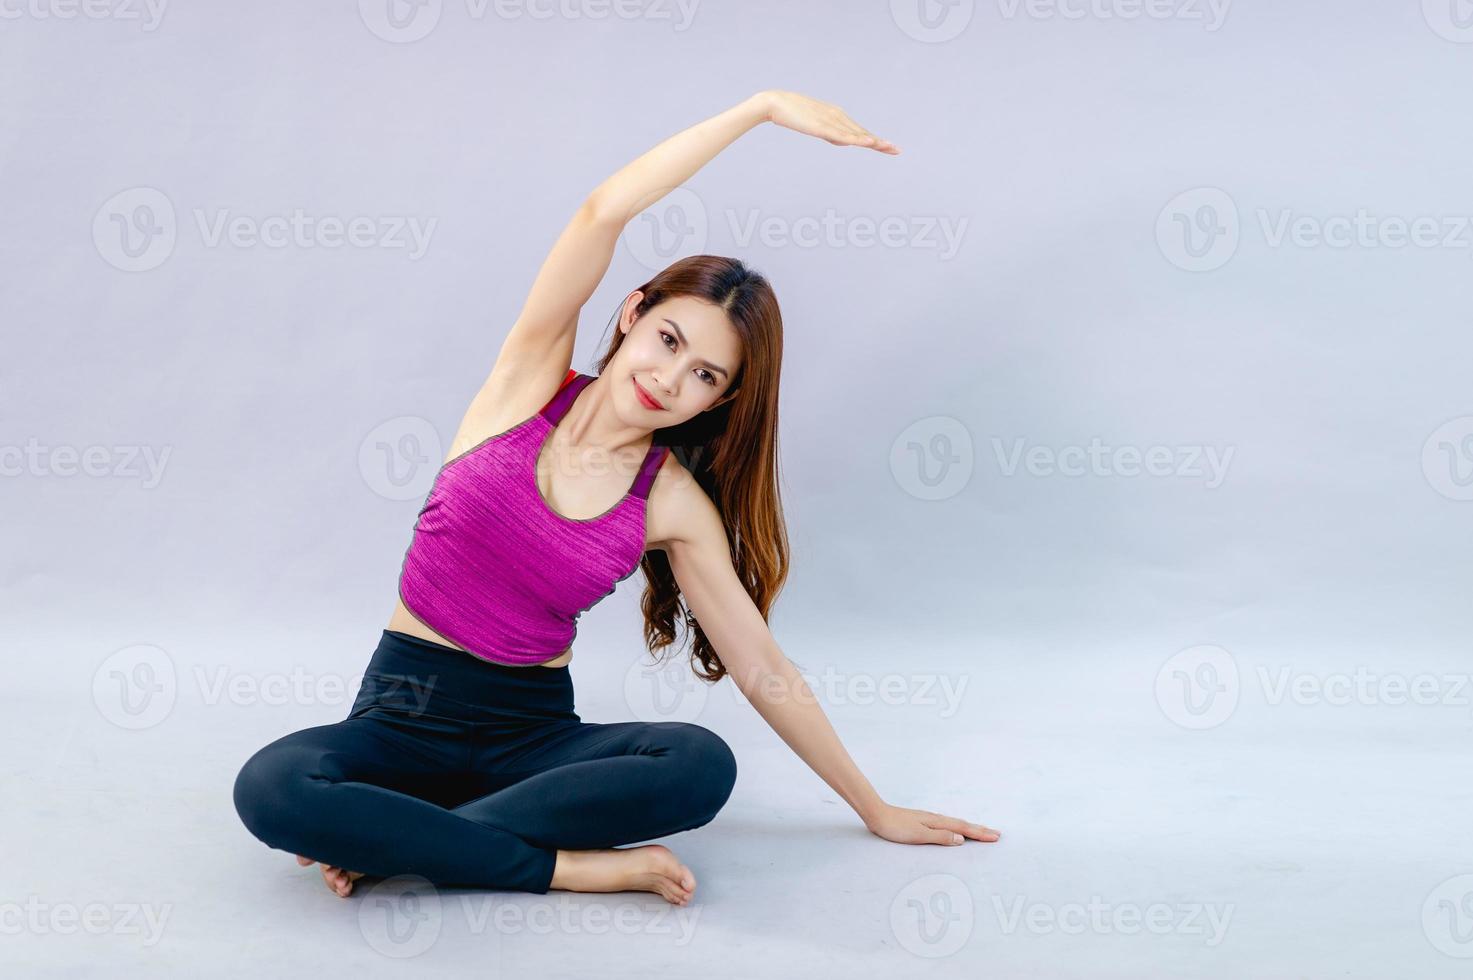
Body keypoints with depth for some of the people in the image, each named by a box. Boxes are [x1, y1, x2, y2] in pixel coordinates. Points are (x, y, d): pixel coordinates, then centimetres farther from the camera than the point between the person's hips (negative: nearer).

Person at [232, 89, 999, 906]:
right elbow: (604, 210, -18)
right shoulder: (530, 381, -5)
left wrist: (876, 810, 5)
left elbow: (765, 672, 3)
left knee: (703, 765, -29)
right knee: (271, 787, -33)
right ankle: (574, 866, -21)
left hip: (533, 730, 1)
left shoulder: (676, 506, -3)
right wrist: (764, 106, -18)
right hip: (405, 713, -1)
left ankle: (388, 837, -20)